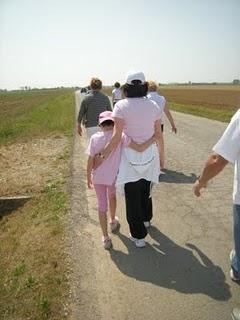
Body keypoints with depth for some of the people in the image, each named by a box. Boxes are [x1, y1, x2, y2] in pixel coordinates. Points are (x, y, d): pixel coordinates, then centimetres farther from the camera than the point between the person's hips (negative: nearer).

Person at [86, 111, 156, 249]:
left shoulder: (95, 138, -16)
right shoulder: (120, 137, -19)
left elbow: (90, 162, -12)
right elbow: (140, 148, -23)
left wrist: (88, 178, 3)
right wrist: (154, 138, -11)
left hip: (98, 178, 0)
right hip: (113, 177, 1)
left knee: (102, 206, 13)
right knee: (112, 196, 31)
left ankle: (106, 238, 20)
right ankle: (113, 222, 52)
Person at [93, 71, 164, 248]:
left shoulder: (121, 106, -14)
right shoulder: (153, 105, -3)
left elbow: (116, 137, -20)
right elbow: (159, 134, 3)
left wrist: (103, 156, -13)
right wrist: (161, 154, 17)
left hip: (131, 157, -4)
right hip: (150, 155, 4)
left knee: (132, 197, 11)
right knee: (146, 190, 27)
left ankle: (139, 236, 21)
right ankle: (146, 219, 51)